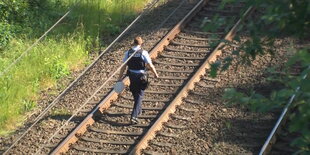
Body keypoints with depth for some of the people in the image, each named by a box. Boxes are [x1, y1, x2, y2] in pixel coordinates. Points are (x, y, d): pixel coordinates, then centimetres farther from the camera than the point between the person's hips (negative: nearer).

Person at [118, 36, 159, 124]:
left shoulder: (128, 53, -3)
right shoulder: (143, 53, -13)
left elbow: (123, 66, -2)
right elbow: (150, 66, -11)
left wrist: (120, 78, 3)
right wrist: (155, 74, 5)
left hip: (131, 76, 4)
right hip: (141, 76, -4)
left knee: (135, 94, 24)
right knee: (139, 96, 0)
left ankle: (139, 110, 43)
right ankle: (134, 116, -10)